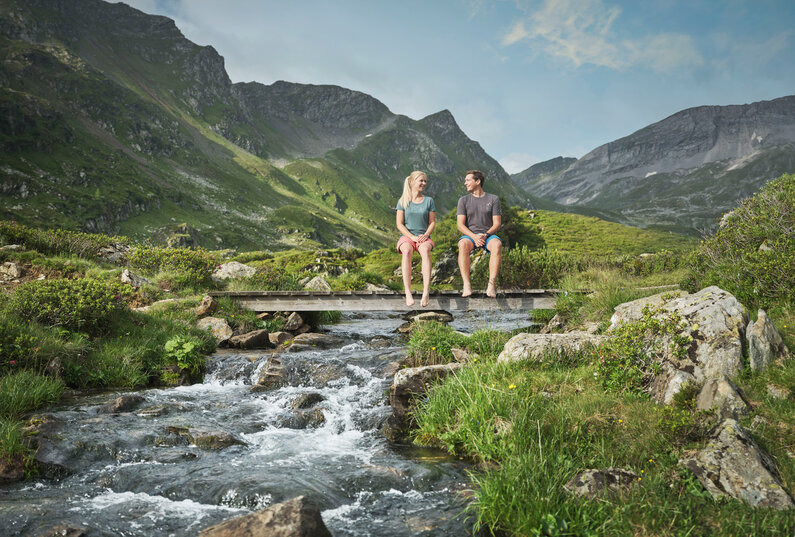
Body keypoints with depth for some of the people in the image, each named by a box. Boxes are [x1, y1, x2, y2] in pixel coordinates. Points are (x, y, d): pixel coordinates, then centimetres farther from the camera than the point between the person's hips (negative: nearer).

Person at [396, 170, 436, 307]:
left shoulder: (428, 200, 12)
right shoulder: (403, 201, 8)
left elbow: (432, 222, 9)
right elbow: (399, 224, 3)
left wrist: (426, 235, -11)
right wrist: (412, 236, -12)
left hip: (424, 237, 1)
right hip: (407, 236, -1)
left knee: (425, 250, -37)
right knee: (407, 251, -38)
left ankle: (426, 292, -48)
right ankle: (408, 293, -45)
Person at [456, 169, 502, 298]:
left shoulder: (493, 199, 8)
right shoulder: (463, 200, 9)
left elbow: (497, 223, 2)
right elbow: (460, 225, 0)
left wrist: (486, 235, -17)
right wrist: (474, 237, -18)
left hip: (488, 235, 0)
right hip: (469, 235, 0)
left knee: (497, 244, -36)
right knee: (463, 245, -37)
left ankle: (491, 284, -40)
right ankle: (467, 285, -41)